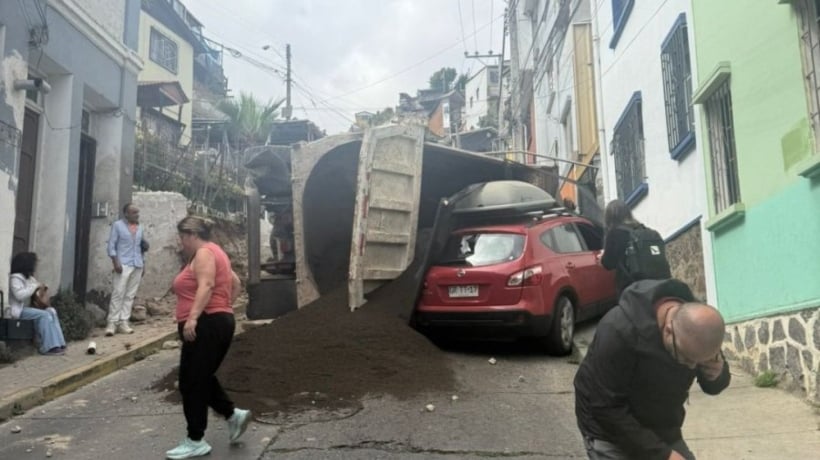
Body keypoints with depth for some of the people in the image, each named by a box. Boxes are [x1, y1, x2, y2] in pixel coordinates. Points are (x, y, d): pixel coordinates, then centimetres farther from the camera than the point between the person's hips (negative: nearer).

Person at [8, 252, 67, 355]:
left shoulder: (30, 278, 17)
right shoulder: (15, 278, -11)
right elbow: (19, 295, -26)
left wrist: (42, 288, 6)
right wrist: (35, 286, -19)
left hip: (28, 307, 9)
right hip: (19, 310, -9)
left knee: (51, 311, -10)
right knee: (45, 315, -26)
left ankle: (56, 344, -15)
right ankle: (48, 347, -22)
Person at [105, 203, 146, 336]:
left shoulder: (140, 227, 15)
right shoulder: (117, 225, 0)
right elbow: (111, 245, -4)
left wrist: (142, 262, 12)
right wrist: (116, 262, -14)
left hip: (137, 265, 5)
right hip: (123, 264, -5)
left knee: (130, 295, 4)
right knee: (118, 294, -8)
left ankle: (124, 322, 7)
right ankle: (112, 323, -4)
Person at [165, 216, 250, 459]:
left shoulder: (204, 253, -9)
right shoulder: (213, 253, 21)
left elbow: (206, 285, -24)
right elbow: (236, 284, 25)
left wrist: (193, 316, -32)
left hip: (206, 325, -11)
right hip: (218, 323, 11)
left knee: (192, 382, -4)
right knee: (201, 378, 17)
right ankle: (234, 414, 14)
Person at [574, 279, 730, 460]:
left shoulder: (698, 321, -14)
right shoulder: (620, 330, -33)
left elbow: (713, 386, 1)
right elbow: (607, 408, -27)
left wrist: (717, 375, -23)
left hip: (663, 434, 6)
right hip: (612, 436, -6)